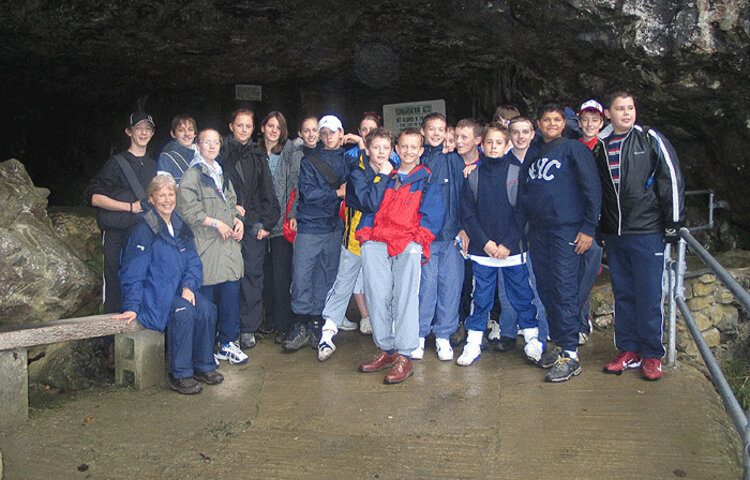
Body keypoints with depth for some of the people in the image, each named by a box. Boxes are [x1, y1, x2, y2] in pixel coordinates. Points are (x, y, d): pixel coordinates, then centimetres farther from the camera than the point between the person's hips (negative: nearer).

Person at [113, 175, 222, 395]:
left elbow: (193, 262, 11)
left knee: (206, 309, -22)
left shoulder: (180, 227, 12)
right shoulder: (144, 229, -8)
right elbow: (133, 272, -10)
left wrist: (189, 286, -9)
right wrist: (132, 307, -16)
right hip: (153, 292, -6)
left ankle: (204, 366, -5)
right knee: (184, 311, -32)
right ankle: (179, 375, -20)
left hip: (179, 290, 6)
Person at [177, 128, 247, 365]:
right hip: (206, 246, -6)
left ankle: (228, 343, 15)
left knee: (231, 292, 4)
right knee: (206, 298, -4)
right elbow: (187, 210, -11)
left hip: (229, 244, 7)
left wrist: (238, 220, 6)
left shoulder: (222, 174, 22)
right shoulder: (192, 174, -2)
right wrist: (216, 223, -12)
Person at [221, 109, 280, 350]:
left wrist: (264, 221, 2)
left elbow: (267, 191, 12)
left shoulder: (258, 155, 16)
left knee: (252, 274, 0)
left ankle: (248, 328, 7)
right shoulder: (222, 152, 9)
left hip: (253, 224, 2)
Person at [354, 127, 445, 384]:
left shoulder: (426, 181, 16)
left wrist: (416, 239, -7)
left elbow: (432, 217, 5)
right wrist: (383, 177, 4)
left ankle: (403, 356, -12)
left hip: (408, 244, -3)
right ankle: (385, 350, 7)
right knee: (377, 295, -4)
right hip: (377, 242, 3)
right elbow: (370, 204, 10)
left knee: (404, 295, -14)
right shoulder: (384, 175, 24)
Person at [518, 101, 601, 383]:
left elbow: (592, 189, -4)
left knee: (564, 292, -8)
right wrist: (529, 230, 14)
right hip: (538, 232, 6)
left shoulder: (574, 149, 1)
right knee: (546, 291, 8)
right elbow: (524, 195, 21)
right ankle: (559, 345, 19)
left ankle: (571, 355, -3)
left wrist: (588, 228, -10)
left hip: (566, 230, -6)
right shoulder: (533, 156, 18)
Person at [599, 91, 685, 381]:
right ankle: (629, 351, 20)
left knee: (649, 295, 0)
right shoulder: (600, 145, 10)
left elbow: (671, 180, 0)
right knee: (622, 294, 9)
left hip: (647, 231, -4)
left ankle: (652, 356, 12)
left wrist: (673, 223, -3)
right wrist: (594, 227, 14)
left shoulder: (651, 140, 1)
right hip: (613, 234, 4)